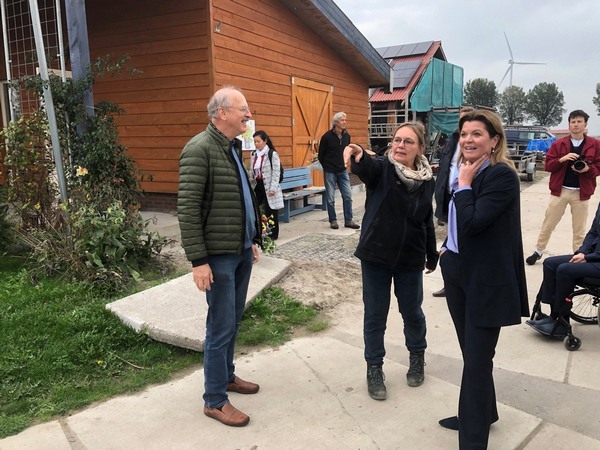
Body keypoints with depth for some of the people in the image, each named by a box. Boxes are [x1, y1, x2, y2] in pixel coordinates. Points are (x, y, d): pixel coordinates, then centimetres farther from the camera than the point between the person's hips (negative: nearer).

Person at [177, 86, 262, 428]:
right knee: (221, 327, 0)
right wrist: (198, 260, -21)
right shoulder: (199, 149, -16)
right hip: (219, 255, -8)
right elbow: (187, 209, -19)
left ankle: (227, 375, 36)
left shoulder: (235, 147, 12)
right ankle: (215, 400, 15)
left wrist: (253, 240, 18)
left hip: (242, 250, 8)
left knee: (234, 320, 18)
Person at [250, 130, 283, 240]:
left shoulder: (272, 154, -11)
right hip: (257, 186, 6)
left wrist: (273, 188, -17)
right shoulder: (254, 155, 10)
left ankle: (273, 234, 17)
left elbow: (276, 173, -13)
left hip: (268, 186, -6)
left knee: (270, 211, 3)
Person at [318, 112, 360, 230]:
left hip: (343, 171, 4)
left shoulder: (346, 135, 4)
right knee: (330, 198, 3)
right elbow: (321, 154, 0)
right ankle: (333, 220, 15)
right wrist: (325, 167, 7)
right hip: (330, 172, -4)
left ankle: (348, 220, 9)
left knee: (348, 196, 1)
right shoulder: (327, 136, -9)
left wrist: (344, 164, 13)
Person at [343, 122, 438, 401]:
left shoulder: (427, 181, 1)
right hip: (376, 255, -2)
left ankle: (417, 357, 42)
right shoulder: (381, 169, -10)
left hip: (410, 258, 3)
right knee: (375, 315, 7)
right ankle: (374, 369, 24)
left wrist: (432, 255, 17)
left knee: (412, 311, 16)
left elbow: (427, 221, 11)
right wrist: (358, 156, -58)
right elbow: (366, 168, -35)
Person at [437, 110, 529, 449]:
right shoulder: (468, 172, 8)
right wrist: (449, 247, 9)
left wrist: (464, 184, -15)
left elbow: (472, 222, -26)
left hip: (486, 281, -8)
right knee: (471, 353, 20)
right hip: (458, 272, 8)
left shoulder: (502, 175, -17)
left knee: (477, 360, -2)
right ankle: (481, 414, 39)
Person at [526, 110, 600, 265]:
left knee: (579, 229, 9)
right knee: (548, 224, 8)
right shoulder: (558, 143, 2)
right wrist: (561, 159, -18)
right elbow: (547, 165, -1)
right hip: (560, 190, 0)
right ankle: (538, 252, 22)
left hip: (581, 192, 0)